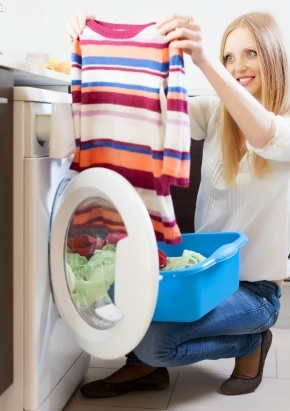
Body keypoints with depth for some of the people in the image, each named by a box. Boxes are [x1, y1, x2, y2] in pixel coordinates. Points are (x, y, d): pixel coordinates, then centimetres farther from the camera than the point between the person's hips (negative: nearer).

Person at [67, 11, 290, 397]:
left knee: (153, 337, -23)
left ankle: (250, 342, 4)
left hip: (255, 287, -5)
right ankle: (144, 365, 7)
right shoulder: (216, 113, 1)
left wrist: (203, 59, -50)